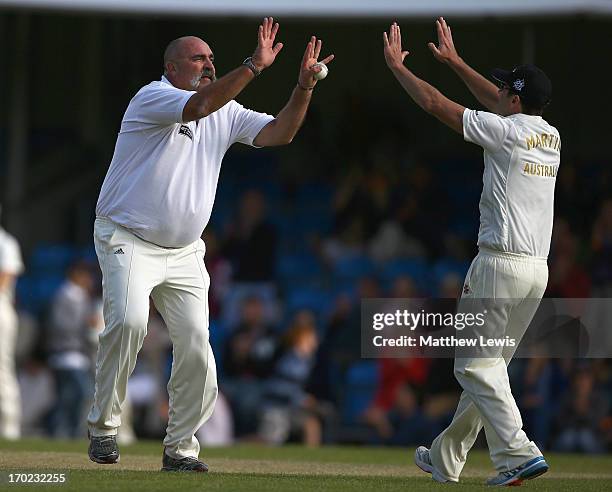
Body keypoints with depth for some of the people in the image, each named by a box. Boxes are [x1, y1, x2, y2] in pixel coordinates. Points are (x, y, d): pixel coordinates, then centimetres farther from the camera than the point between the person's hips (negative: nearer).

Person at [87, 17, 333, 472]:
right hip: (127, 241, -6)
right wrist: (255, 65, -34)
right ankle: (104, 426, -13)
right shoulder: (152, 98, -11)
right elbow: (199, 105, -30)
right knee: (128, 321, -27)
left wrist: (305, 87, -14)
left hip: (184, 253, 6)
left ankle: (180, 447, 9)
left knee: (196, 345, -4)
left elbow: (279, 133, 1)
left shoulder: (226, 114, 10)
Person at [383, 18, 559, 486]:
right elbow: (499, 103, 30)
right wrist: (455, 61, 38)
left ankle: (519, 452, -20)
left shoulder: (505, 130, -10)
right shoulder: (551, 137, 12)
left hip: (500, 263, -8)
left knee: (476, 364, -5)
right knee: (489, 363, 15)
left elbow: (433, 102, -3)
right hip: (538, 268, 8)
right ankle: (446, 459, 24)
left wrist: (397, 65, 12)